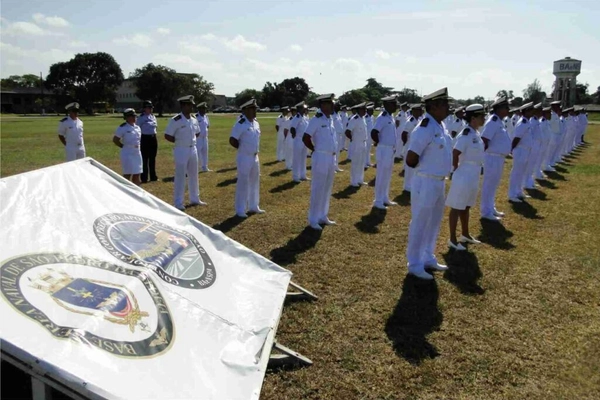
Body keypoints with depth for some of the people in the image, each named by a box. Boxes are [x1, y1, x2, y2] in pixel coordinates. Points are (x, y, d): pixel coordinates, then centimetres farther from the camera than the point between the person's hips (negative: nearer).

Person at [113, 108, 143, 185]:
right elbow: (115, 140, -6)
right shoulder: (123, 127, -10)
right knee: (127, 174, -4)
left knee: (137, 174, 11)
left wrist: (139, 145, 11)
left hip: (137, 153, 7)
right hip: (127, 154, -7)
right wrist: (123, 146, -7)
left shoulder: (137, 127, 11)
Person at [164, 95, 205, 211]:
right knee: (180, 177, 0)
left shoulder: (194, 119, 5)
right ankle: (178, 203, 8)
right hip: (181, 150, -7)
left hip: (193, 149, 7)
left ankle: (195, 199, 28)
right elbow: (167, 136, -12)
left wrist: (191, 140, 7)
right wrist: (180, 141, -9)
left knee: (194, 175, 15)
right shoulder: (175, 120, -15)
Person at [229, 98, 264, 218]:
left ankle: (253, 207, 29)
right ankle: (240, 210, 7)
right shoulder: (241, 124, -16)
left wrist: (255, 151, 10)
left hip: (255, 157, 8)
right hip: (244, 158, -8)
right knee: (243, 183, -2)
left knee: (255, 182, 15)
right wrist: (244, 149, -6)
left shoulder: (256, 123, 8)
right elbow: (232, 141, -16)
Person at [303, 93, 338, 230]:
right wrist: (315, 150, -4)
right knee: (318, 189, -2)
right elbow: (305, 138, -15)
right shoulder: (316, 119, -13)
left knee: (327, 189, 14)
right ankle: (313, 219, 8)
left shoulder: (331, 119, 11)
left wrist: (333, 155, 13)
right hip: (321, 158, -8)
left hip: (332, 158, 8)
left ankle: (323, 216, 25)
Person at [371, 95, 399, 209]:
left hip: (391, 150, 9)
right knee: (381, 176, -1)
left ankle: (385, 199, 27)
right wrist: (379, 143, -9)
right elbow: (373, 133, -26)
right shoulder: (382, 118, -18)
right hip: (384, 150, -9)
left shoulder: (391, 117, 11)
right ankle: (378, 201, 7)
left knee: (387, 176, 16)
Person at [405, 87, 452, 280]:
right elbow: (410, 160, -22)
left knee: (434, 223, 20)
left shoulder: (440, 126, 8)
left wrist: (441, 176, 10)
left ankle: (428, 259, 36)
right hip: (426, 183, -9)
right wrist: (425, 169, -4)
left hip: (440, 182, 9)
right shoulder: (424, 129, -20)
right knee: (420, 224, 3)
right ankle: (415, 264, 17)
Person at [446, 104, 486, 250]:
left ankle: (465, 235, 34)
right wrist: (457, 170, -12)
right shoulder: (466, 134, -19)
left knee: (466, 206, 20)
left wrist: (474, 172, 15)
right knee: (457, 207, 0)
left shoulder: (475, 133, 9)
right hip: (464, 176, -9)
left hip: (473, 176, 9)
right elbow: (455, 153, -23)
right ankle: (452, 239, 8)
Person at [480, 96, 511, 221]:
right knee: (489, 185, -1)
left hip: (499, 157, 10)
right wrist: (488, 153, -13)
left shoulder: (499, 121, 13)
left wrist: (502, 155, 15)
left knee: (494, 185, 18)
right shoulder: (493, 122, -18)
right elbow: (484, 140, -24)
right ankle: (486, 212, 8)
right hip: (493, 157, -10)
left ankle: (491, 208, 30)